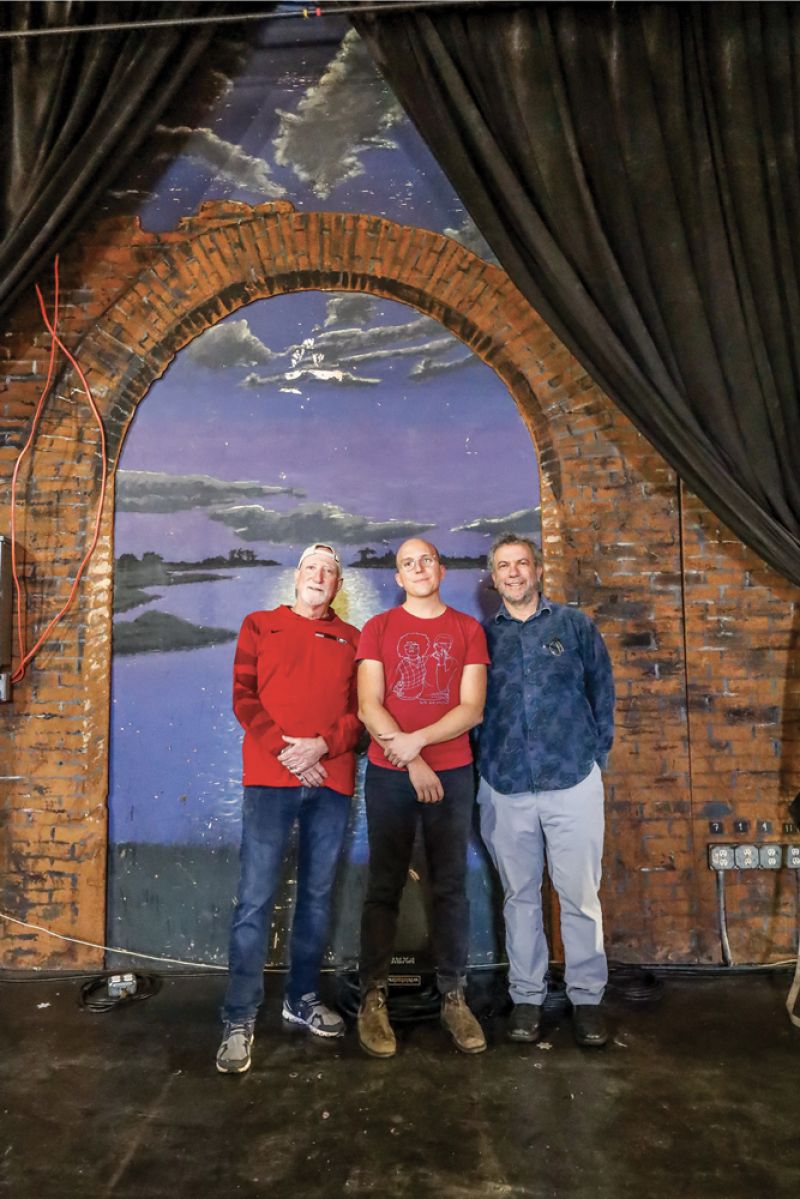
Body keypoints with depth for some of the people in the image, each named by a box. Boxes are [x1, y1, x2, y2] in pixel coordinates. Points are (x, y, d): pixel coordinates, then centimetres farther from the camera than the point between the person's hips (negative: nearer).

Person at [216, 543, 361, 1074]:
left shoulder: (351, 639, 15)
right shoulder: (260, 626, 12)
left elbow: (360, 708, 6)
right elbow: (244, 696, 2)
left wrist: (321, 746, -11)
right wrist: (284, 749, -11)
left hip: (331, 779, 2)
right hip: (270, 776, -2)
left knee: (317, 895, 10)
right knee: (256, 897, -4)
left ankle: (303, 999, 26)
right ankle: (240, 1019, 7)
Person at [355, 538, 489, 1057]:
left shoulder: (469, 629, 7)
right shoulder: (378, 628, 5)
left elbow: (472, 709, -1)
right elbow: (369, 707, -3)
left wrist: (416, 740, -13)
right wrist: (411, 762, -11)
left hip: (452, 773, 1)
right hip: (389, 775, -1)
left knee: (451, 887, 7)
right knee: (384, 887, 5)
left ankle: (454, 996, 19)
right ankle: (374, 999, 15)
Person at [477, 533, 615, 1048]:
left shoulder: (574, 624, 4)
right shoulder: (482, 635, 7)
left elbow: (603, 692, 7)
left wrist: (597, 755, 3)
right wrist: (485, 762, 4)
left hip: (573, 782, -1)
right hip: (505, 788, 1)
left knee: (581, 895, 5)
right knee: (520, 896, 12)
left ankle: (587, 996, 23)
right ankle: (527, 996, 26)